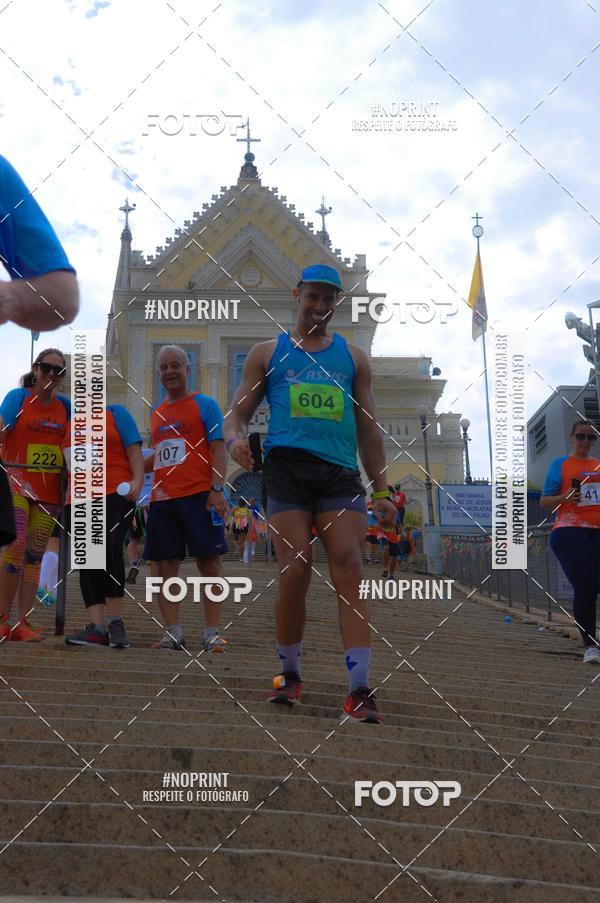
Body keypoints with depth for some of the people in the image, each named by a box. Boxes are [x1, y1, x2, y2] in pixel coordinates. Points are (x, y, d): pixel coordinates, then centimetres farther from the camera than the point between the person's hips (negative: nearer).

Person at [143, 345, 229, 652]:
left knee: (209, 562, -3)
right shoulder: (156, 413, 19)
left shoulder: (205, 404, 2)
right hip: (163, 498, 6)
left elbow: (218, 449, -5)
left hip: (199, 495, -6)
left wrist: (217, 489, -15)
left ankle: (212, 633, 3)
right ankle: (173, 633, 8)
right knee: (166, 565, 3)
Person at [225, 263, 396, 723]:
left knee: (350, 570, -12)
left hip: (341, 472, 1)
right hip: (287, 466, -1)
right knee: (295, 572, -10)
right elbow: (238, 414, 14)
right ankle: (290, 675, 11)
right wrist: (235, 439, -11)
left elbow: (368, 427, 19)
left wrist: (380, 490, 11)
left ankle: (360, 689, -15)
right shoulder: (268, 353, 16)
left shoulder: (354, 357, 19)